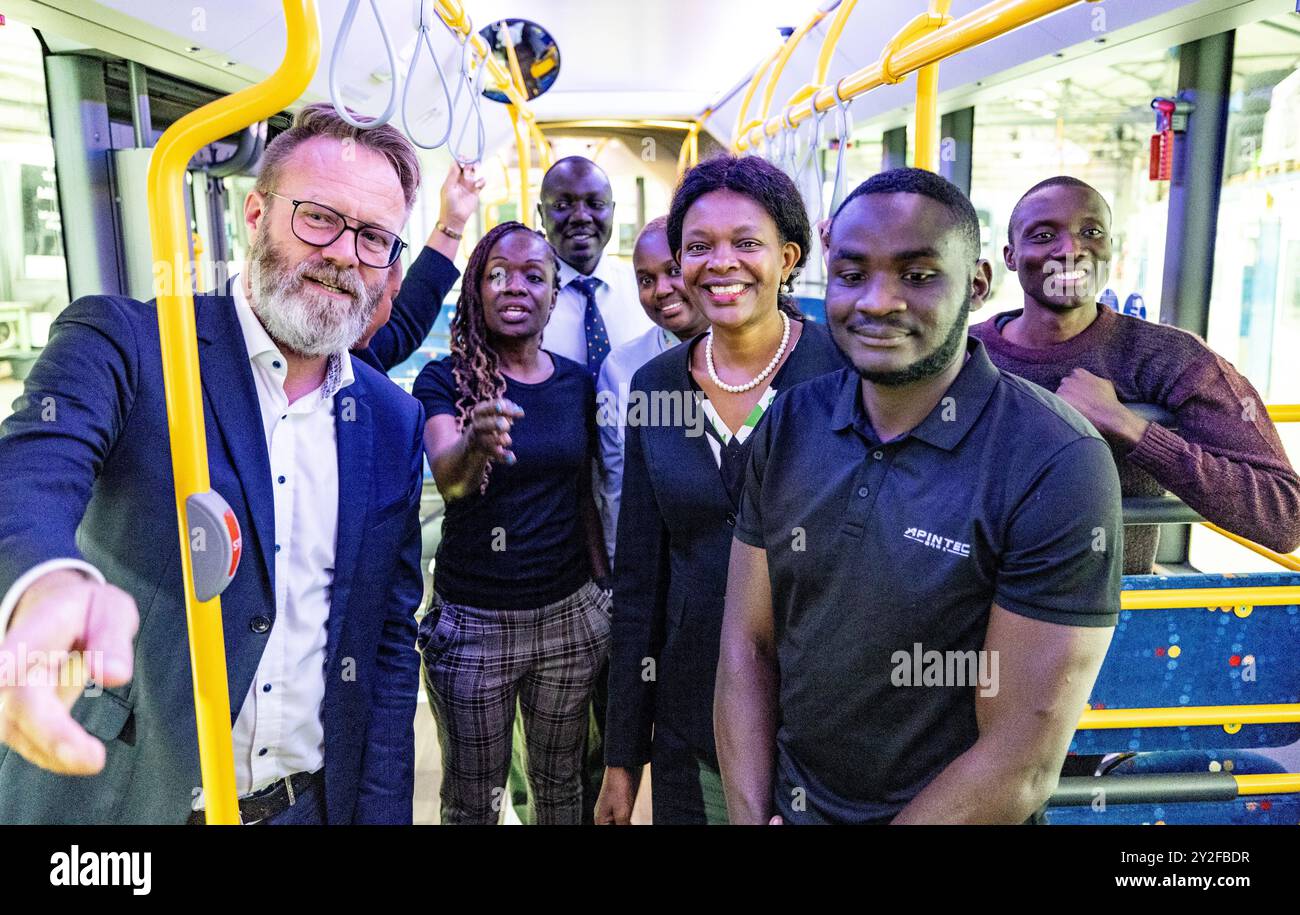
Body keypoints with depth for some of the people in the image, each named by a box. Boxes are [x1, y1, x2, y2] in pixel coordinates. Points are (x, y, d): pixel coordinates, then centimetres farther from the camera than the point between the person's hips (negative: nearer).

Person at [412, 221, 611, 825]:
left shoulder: (578, 383, 3)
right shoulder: (444, 380, -8)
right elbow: (447, 477, -28)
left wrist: (606, 587, 10)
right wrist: (475, 441, -50)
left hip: (570, 614, 3)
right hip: (473, 622, -3)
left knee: (561, 779, 18)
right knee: (473, 796, 12)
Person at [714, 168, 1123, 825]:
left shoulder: (1058, 468, -22)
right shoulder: (788, 426, -7)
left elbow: (1021, 768, -21)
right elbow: (747, 644, -3)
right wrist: (750, 816, -12)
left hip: (953, 815, -3)